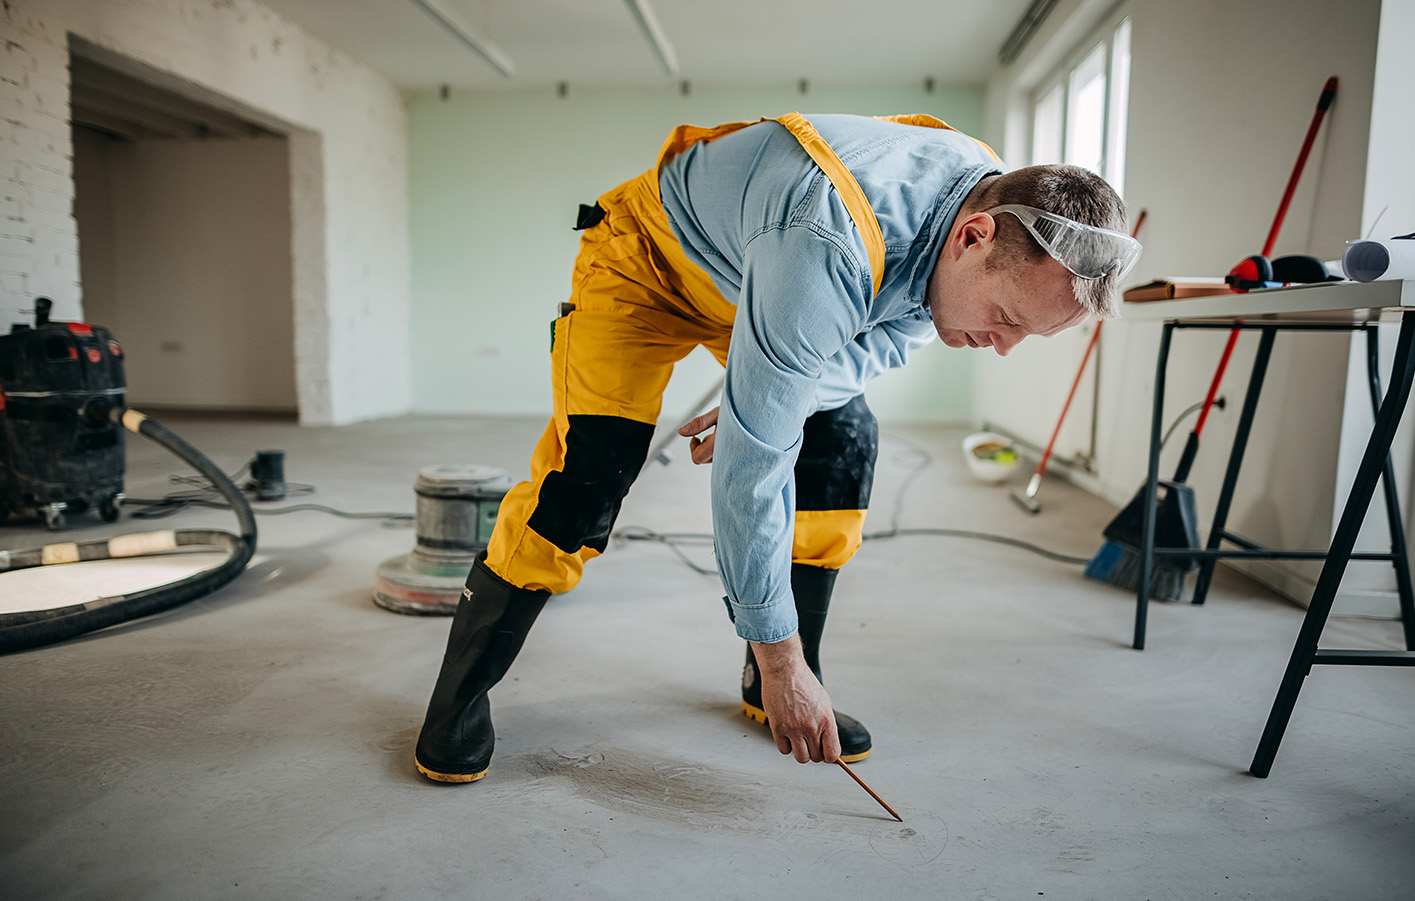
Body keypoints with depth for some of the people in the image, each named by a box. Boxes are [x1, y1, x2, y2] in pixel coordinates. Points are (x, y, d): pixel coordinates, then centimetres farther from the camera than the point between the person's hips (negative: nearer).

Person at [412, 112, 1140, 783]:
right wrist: (777, 651, -30)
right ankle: (461, 694, 2)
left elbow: (879, 339, -4)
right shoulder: (829, 248, -44)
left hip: (754, 269, 7)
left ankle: (772, 692, 8)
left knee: (842, 443, -8)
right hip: (648, 259, -6)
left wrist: (762, 399, -18)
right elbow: (751, 464, -39)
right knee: (589, 469, -18)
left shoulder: (1001, 200, -18)